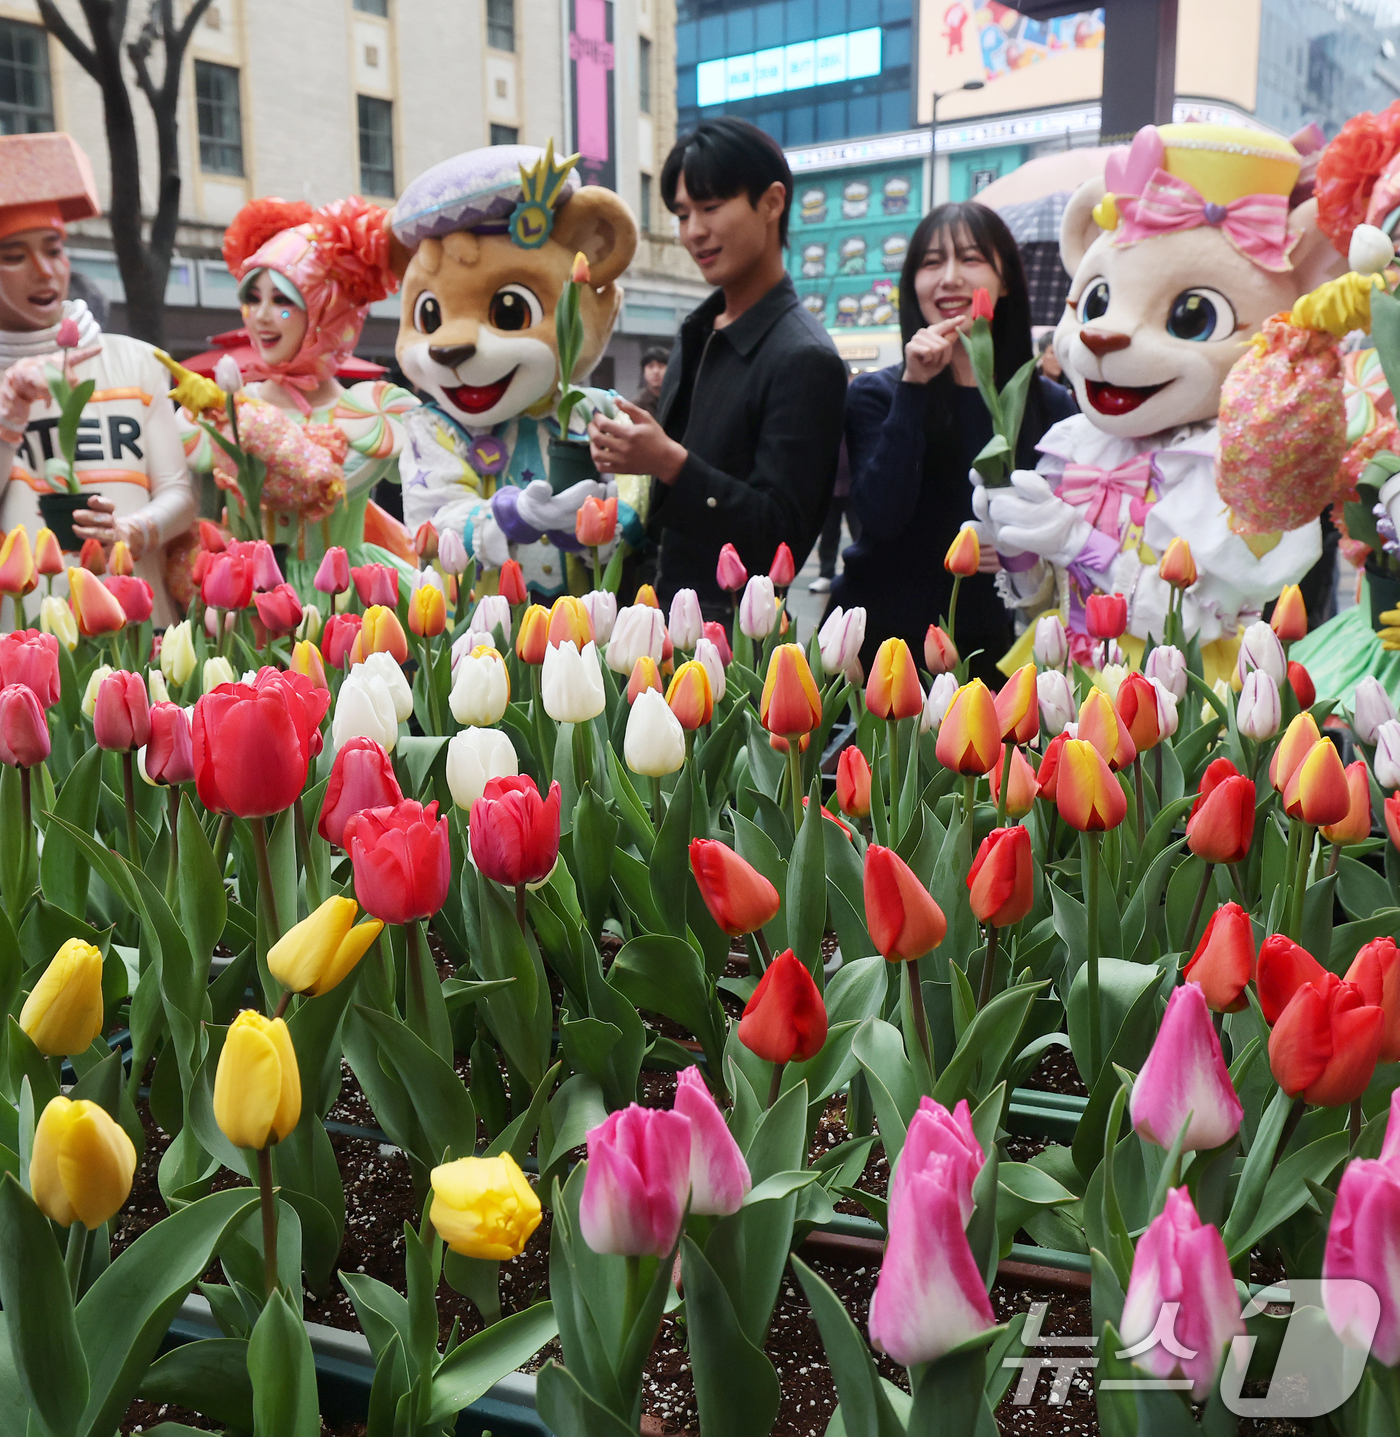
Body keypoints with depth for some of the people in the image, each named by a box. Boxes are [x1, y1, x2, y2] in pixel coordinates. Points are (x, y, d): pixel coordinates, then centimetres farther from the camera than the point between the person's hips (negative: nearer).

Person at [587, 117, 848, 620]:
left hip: (733, 622, -7)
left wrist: (670, 463, -28)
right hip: (665, 609, 7)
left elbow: (783, 537, -20)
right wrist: (624, 455, -4)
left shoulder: (803, 360, -16)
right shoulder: (697, 336, 8)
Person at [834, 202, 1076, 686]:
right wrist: (913, 388, -20)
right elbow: (880, 518, -18)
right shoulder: (876, 393, -3)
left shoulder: (1049, 405, 3)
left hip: (982, 643, 2)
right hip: (878, 639, -1)